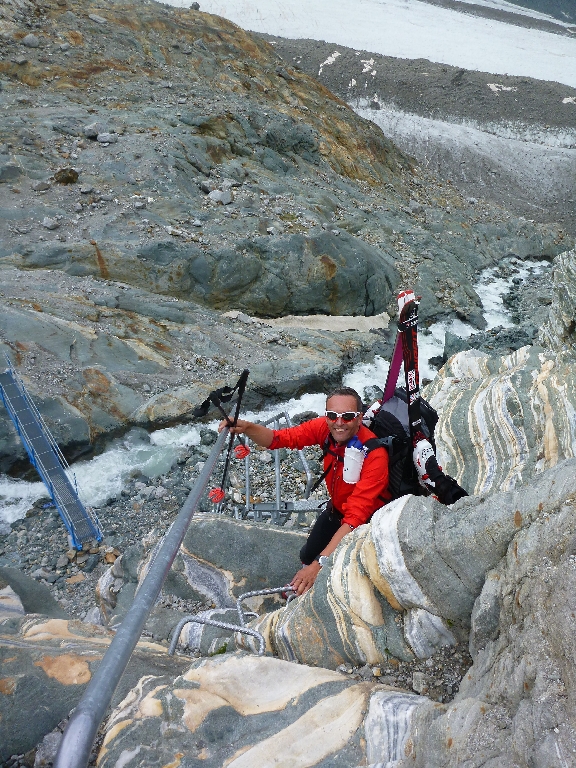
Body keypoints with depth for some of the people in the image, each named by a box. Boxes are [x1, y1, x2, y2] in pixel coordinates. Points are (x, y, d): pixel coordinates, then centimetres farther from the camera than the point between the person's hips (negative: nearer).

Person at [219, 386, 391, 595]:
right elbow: (279, 438, -22)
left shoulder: (374, 455, -36)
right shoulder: (325, 428, -21)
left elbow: (355, 518, -40)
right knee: (308, 557, 14)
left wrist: (319, 564, -46)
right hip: (336, 508, 5)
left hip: (368, 520, -5)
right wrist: (246, 427, -43)